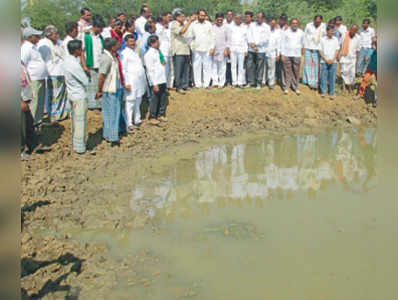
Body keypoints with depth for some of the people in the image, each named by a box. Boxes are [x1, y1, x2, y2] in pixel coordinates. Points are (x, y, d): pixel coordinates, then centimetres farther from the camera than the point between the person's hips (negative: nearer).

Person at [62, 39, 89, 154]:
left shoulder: (67, 61, 3)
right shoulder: (74, 65, -25)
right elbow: (86, 81, -18)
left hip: (72, 94, 9)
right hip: (79, 96, -9)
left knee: (74, 120, 18)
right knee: (80, 121, 1)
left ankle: (75, 143, 30)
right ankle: (79, 147, 9)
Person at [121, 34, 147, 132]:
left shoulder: (135, 52, 18)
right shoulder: (124, 53, -8)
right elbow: (123, 70, -13)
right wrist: (126, 83, -18)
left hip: (140, 81, 8)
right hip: (131, 82, -8)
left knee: (138, 102, 16)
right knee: (130, 103, -7)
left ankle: (137, 120, 29)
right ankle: (129, 124, -5)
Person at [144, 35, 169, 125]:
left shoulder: (158, 52, 11)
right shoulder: (149, 54, -13)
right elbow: (150, 70, -16)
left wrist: (164, 62, 7)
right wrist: (154, 84, -18)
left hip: (163, 80, 8)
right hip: (156, 81, -8)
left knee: (164, 98, 14)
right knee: (155, 99, 0)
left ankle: (161, 115, 30)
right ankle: (152, 117, 14)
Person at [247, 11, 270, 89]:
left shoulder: (266, 27, 1)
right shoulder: (252, 25, 9)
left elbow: (266, 39, -7)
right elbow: (249, 35, 2)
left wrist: (256, 44, -12)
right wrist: (251, 44, -13)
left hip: (261, 50, -3)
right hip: (251, 49, 3)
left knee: (260, 67, 0)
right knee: (250, 66, 3)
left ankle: (259, 83, 9)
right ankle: (250, 82, 14)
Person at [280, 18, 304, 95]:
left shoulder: (301, 32, 5)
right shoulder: (285, 32, 0)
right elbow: (282, 44, 1)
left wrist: (302, 49, 30)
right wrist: (282, 54, -3)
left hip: (297, 55, 2)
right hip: (287, 55, -1)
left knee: (296, 72, 2)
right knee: (287, 71, -1)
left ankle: (296, 87, 12)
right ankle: (286, 87, 8)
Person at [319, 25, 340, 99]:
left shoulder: (335, 39, 4)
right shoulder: (322, 39, 1)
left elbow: (337, 50, 4)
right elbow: (320, 51, 2)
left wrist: (332, 60, -8)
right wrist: (326, 60, -7)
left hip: (333, 62, 1)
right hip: (324, 61, 0)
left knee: (332, 77, 1)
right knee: (323, 77, 3)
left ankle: (332, 93, 7)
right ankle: (323, 91, 15)